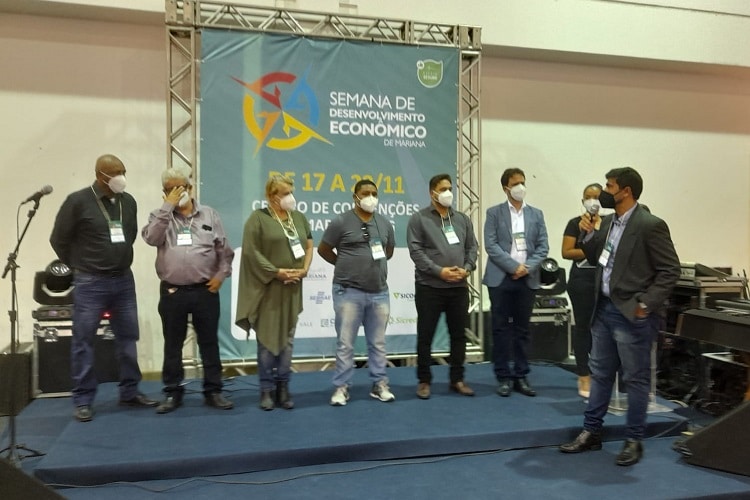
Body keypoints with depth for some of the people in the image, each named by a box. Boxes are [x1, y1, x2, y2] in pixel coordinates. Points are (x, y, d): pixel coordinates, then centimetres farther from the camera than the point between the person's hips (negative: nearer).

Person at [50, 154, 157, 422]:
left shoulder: (128, 202, 4)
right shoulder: (78, 201, -11)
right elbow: (59, 239, -3)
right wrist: (80, 266, 5)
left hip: (124, 280, 5)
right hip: (90, 284, -5)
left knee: (128, 338, 10)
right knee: (83, 342, 3)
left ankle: (130, 392, 23)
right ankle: (83, 400, 14)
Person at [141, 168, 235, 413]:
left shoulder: (209, 214, 7)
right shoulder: (160, 216, 7)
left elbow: (224, 250, 8)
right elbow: (151, 238, -15)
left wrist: (221, 274, -3)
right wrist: (168, 206, -13)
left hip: (206, 291, 0)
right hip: (173, 292, 0)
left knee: (209, 342, 7)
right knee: (173, 345, 9)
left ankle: (213, 391, 18)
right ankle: (172, 392, 22)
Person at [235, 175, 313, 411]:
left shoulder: (299, 217, 11)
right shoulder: (258, 218, -5)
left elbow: (309, 245, 16)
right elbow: (252, 251, -11)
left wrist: (304, 269, -1)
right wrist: (277, 272, -15)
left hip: (293, 288, 5)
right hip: (267, 287, -5)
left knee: (287, 338, 8)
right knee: (267, 338, 0)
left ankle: (283, 388, 17)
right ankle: (267, 389, 10)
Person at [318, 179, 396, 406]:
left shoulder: (384, 223, 8)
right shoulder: (341, 222, -6)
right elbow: (323, 249, 1)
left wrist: (376, 265, 12)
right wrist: (345, 264, 4)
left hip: (379, 292, 4)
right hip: (349, 291, -4)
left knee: (378, 342, 11)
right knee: (345, 343, 2)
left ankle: (379, 384, 22)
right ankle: (341, 387, 12)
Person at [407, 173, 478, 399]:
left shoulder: (463, 219, 14)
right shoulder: (419, 219, -1)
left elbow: (471, 247, 12)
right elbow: (416, 251, -9)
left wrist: (467, 268, -6)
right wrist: (440, 271, -15)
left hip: (459, 287, 4)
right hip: (429, 287, -4)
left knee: (458, 335, 10)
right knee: (425, 336, 3)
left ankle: (457, 379, 22)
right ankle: (424, 381, 15)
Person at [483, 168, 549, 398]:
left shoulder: (536, 214, 11)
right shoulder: (494, 213, 3)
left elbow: (543, 247, 5)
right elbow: (491, 246, -7)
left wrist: (527, 267, -10)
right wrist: (513, 267, -14)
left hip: (527, 280, 3)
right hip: (501, 279, -2)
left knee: (522, 329, 8)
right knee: (501, 328, 1)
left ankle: (521, 376, 16)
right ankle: (504, 377, 10)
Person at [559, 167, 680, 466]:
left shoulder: (650, 225, -15)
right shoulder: (608, 222, 8)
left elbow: (670, 270, -14)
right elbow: (596, 260, 16)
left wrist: (646, 304, -17)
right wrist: (589, 235, 0)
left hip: (632, 315, -8)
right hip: (604, 309, 8)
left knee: (635, 379, 5)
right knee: (600, 374, 15)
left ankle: (634, 441, 18)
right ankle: (591, 433, 26)